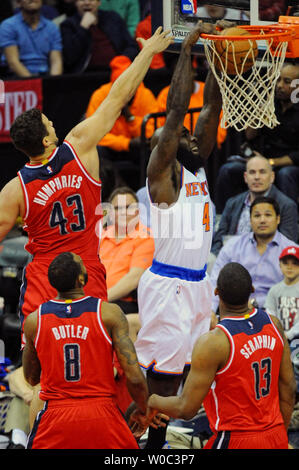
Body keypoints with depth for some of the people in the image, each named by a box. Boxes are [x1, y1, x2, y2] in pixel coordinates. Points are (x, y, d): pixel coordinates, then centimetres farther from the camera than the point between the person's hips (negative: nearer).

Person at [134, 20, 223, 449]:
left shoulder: (196, 165, 11)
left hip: (197, 282, 9)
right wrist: (187, 50, -20)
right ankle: (153, 447, -3)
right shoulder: (163, 171, -10)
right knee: (163, 374, -6)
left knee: (190, 366, 12)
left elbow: (212, 106, 6)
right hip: (168, 285, -9)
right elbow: (176, 109, -20)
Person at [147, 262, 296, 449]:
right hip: (276, 439, 6)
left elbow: (186, 409, -16)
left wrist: (154, 401, 5)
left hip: (236, 441, -6)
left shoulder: (212, 343, -20)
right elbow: (289, 389, 7)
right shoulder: (272, 324, -1)